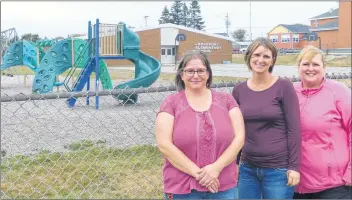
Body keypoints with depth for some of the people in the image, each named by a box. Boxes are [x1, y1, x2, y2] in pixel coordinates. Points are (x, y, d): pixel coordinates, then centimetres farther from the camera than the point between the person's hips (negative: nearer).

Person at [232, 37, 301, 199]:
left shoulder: (283, 87, -7)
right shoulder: (239, 90, 3)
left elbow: (294, 129, -7)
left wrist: (294, 167, -10)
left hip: (278, 169, -3)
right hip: (247, 168, 4)